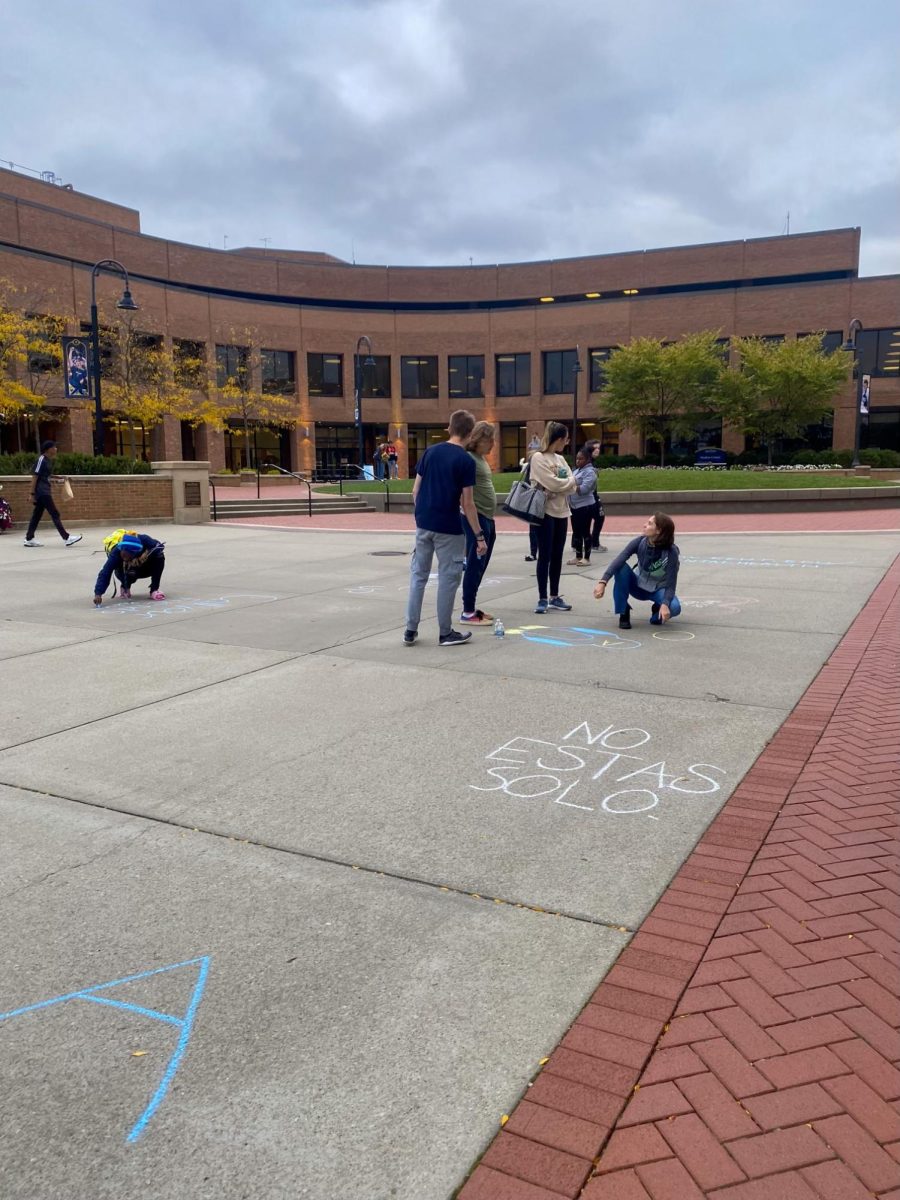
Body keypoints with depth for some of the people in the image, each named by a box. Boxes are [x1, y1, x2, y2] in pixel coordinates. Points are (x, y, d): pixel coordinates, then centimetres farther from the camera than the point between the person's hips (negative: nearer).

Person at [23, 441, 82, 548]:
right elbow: (35, 476, -14)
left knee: (37, 515, 11)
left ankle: (29, 539, 15)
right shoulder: (41, 459, -13)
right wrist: (33, 493, -15)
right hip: (42, 492, -9)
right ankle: (67, 538, -9)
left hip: (45, 492, 9)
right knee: (55, 514, -9)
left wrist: (58, 477, 12)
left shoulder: (48, 460, 13)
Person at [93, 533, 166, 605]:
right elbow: (105, 572, -41)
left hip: (146, 568, 1)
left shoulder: (144, 540, -36)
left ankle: (154, 590, -14)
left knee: (159, 557, -28)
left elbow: (160, 547, -24)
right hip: (130, 572, -1)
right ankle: (125, 588, 2)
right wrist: (98, 593, -53)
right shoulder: (116, 552, -37)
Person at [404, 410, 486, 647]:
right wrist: (479, 535, -7)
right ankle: (445, 633, 13)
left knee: (418, 574, 12)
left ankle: (410, 630, 15)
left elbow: (416, 490, 7)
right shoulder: (466, 461, -10)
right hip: (449, 528, -5)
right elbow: (467, 503, -12)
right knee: (448, 578, 5)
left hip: (424, 524, 5)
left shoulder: (430, 451, 5)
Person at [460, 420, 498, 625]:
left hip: (487, 518, 9)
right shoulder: (469, 459, -13)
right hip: (477, 518, -9)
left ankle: (472, 608, 20)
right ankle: (468, 612, 2)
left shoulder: (482, 458, 15)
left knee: (480, 566, 13)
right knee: (474, 566, -5)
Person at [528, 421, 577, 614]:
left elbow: (572, 485, 7)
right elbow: (552, 483, -17)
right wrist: (570, 482, -3)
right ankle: (542, 599, 3)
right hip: (545, 511, -7)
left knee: (557, 556, 10)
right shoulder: (538, 457, -9)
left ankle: (554, 597, 18)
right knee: (545, 556, -3)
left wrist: (566, 484, -12)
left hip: (561, 512, 7)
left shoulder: (560, 459, 14)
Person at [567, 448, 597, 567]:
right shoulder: (577, 471, 16)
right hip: (575, 506, 8)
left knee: (585, 532, -2)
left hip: (585, 506, -8)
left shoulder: (590, 472, -11)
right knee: (576, 532, 11)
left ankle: (586, 558, 4)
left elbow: (583, 489, -22)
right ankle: (578, 557, 19)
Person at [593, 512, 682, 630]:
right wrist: (603, 582, -46)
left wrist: (665, 604, -44)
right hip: (638, 586, 2)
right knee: (622, 567, -29)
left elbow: (671, 584, -25)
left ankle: (657, 609, 4)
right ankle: (623, 612, -13)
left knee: (674, 607, -34)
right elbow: (618, 560, -32)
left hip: (659, 590, -2)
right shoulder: (639, 542, -19)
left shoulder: (671, 552, -25)